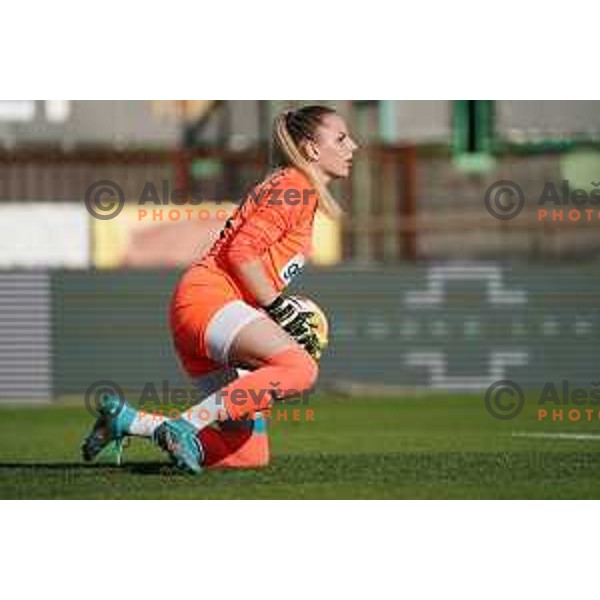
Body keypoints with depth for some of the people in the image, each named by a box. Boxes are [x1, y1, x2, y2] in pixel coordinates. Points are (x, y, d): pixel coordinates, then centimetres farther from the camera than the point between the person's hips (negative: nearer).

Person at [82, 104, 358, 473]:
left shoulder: (302, 193, 26)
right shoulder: (297, 187, -4)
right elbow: (242, 252, -15)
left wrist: (293, 319, 16)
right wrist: (281, 309, -12)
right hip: (208, 296, -10)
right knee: (301, 368, -33)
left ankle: (124, 420, 4)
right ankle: (187, 426, -32)